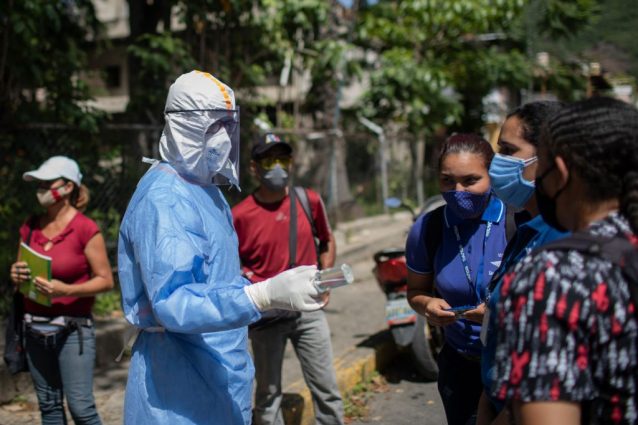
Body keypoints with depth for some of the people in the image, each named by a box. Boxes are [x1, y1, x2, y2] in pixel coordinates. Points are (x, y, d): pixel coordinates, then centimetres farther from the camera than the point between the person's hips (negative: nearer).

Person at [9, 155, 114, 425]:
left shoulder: (85, 229, -10)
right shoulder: (30, 227, 8)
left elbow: (105, 280, -9)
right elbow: (20, 270, 19)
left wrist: (66, 290, -22)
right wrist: (16, 275, -5)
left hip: (73, 329, -6)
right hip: (35, 328, 6)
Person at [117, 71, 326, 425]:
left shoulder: (207, 190, 10)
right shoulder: (162, 199, -21)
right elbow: (173, 303, -30)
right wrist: (265, 295, -39)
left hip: (221, 374, 9)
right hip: (182, 384, -9)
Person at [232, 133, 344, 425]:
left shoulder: (309, 201, 0)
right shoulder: (240, 215, -9)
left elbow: (327, 241, 16)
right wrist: (252, 283, -14)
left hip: (308, 309, 2)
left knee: (326, 388, 5)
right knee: (268, 393, 9)